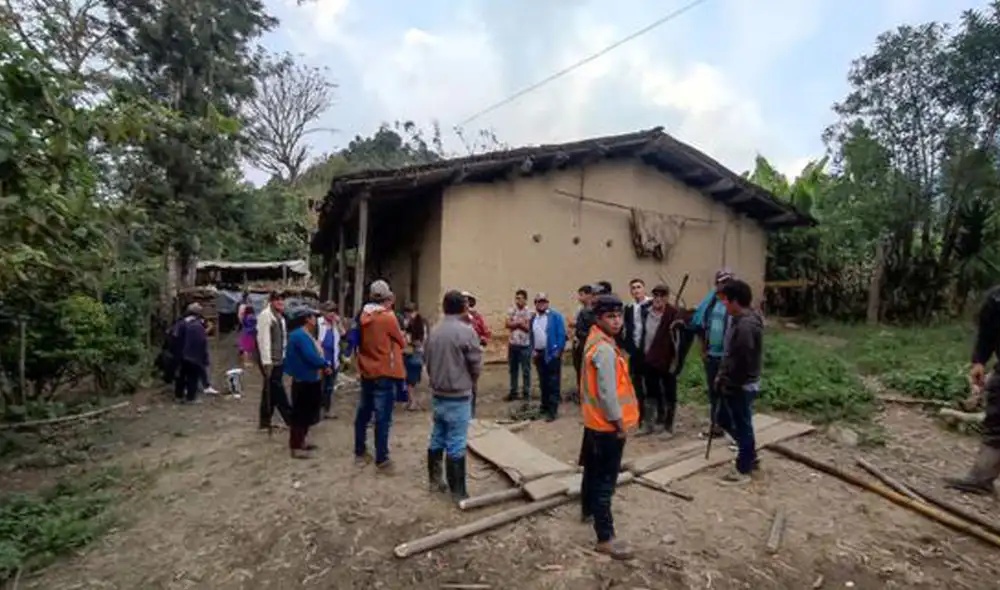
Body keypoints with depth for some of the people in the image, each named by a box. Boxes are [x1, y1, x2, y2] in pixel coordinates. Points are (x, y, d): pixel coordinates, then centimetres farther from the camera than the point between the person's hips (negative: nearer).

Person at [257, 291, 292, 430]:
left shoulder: (280, 316, 13)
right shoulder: (265, 315, -14)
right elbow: (264, 339, -19)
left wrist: (284, 356, 13)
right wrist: (267, 362, -21)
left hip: (279, 359, 9)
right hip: (270, 361, -9)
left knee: (271, 391, 15)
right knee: (278, 391, -1)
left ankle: (265, 421, 25)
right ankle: (290, 418, 5)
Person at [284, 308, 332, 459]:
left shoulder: (305, 335, 13)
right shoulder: (300, 335, -20)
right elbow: (311, 357, -28)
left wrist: (323, 365, -1)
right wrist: (326, 364, -13)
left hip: (310, 380, 10)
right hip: (304, 381, -10)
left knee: (307, 413, 18)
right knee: (300, 414, -1)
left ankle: (300, 442, 29)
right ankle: (296, 447, 8)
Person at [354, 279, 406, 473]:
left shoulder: (363, 316, 3)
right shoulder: (388, 317, -16)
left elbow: (360, 341, 14)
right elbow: (401, 342, -4)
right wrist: (401, 337, 15)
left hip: (366, 372, 7)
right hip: (384, 374, -7)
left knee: (363, 414, 16)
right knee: (383, 419, -1)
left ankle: (360, 453, 28)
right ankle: (381, 460, 5)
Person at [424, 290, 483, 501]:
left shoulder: (434, 332, 2)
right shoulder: (466, 331, -16)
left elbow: (427, 361, 7)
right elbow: (476, 365, -12)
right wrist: (469, 382, 8)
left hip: (438, 394, 6)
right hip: (459, 396, -6)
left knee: (437, 438, 17)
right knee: (456, 444, 0)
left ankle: (435, 480, 31)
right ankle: (457, 491, 10)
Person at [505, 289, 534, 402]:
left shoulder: (530, 312, -6)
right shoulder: (511, 311, 5)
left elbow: (529, 327, -13)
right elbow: (508, 325, -6)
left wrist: (516, 323, -13)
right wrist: (520, 322, -14)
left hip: (525, 345, -4)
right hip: (513, 344, 4)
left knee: (526, 370, 3)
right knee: (513, 369, 11)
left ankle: (526, 393, 13)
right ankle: (513, 392, 21)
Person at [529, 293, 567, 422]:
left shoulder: (556, 316, -8)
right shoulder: (533, 318, 12)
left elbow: (562, 335, -12)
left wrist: (558, 351, -16)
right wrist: (533, 350, 6)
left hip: (552, 353, -6)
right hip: (539, 354, 6)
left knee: (553, 383, -2)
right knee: (543, 382, 16)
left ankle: (552, 410, 4)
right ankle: (545, 406, 28)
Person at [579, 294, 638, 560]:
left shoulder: (595, 340, 8)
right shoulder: (605, 349, -24)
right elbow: (607, 391, -25)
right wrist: (619, 422, -15)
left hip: (594, 419, 10)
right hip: (607, 423, -10)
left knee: (593, 469, 25)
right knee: (605, 480, -1)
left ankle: (588, 509, 43)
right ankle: (605, 537, 8)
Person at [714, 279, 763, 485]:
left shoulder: (746, 325, -25)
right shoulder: (743, 320, 8)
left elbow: (740, 361, -26)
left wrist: (724, 381, -15)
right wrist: (722, 377, 12)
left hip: (741, 386, -10)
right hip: (735, 384, 10)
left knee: (742, 426, 5)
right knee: (724, 420, 21)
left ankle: (743, 470, 20)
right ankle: (750, 455, 36)